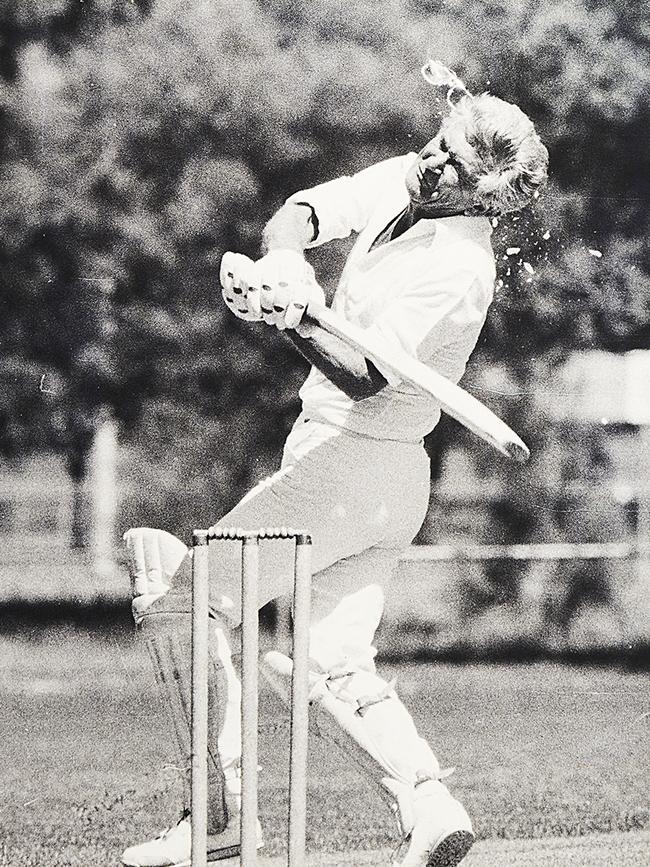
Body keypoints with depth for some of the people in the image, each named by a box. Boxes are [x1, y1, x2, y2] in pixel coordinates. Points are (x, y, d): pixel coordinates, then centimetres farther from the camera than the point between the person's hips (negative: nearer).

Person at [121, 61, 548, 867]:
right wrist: (285, 264, -27)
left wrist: (296, 324, -49)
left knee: (183, 596, -4)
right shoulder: (404, 183, 1)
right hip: (386, 479, 9)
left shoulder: (458, 271, -23)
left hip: (353, 463, -9)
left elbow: (366, 379, -31)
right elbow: (301, 213, -4)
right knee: (331, 663, 9)